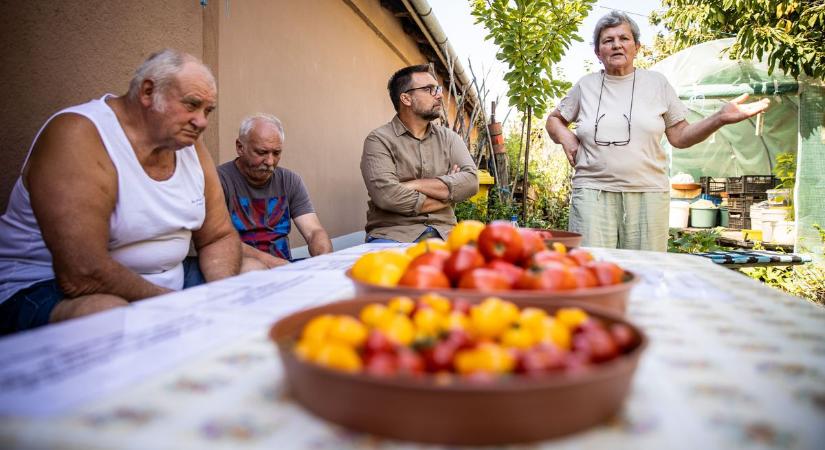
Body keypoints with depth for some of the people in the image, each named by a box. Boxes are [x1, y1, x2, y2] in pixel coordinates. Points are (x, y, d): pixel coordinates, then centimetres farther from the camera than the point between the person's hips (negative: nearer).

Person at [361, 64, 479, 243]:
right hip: (392, 233, -4)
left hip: (443, 232, 4)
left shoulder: (449, 138, 12)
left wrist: (414, 185, -11)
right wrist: (447, 195, -5)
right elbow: (387, 195, -17)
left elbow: (471, 181, -3)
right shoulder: (379, 139, -2)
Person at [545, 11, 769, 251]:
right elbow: (554, 119, 23)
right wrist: (564, 136, 2)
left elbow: (680, 137, 12)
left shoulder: (657, 83, 10)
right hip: (593, 192, 0)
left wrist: (721, 118, -2)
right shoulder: (585, 86, 10)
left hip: (647, 193, 1)